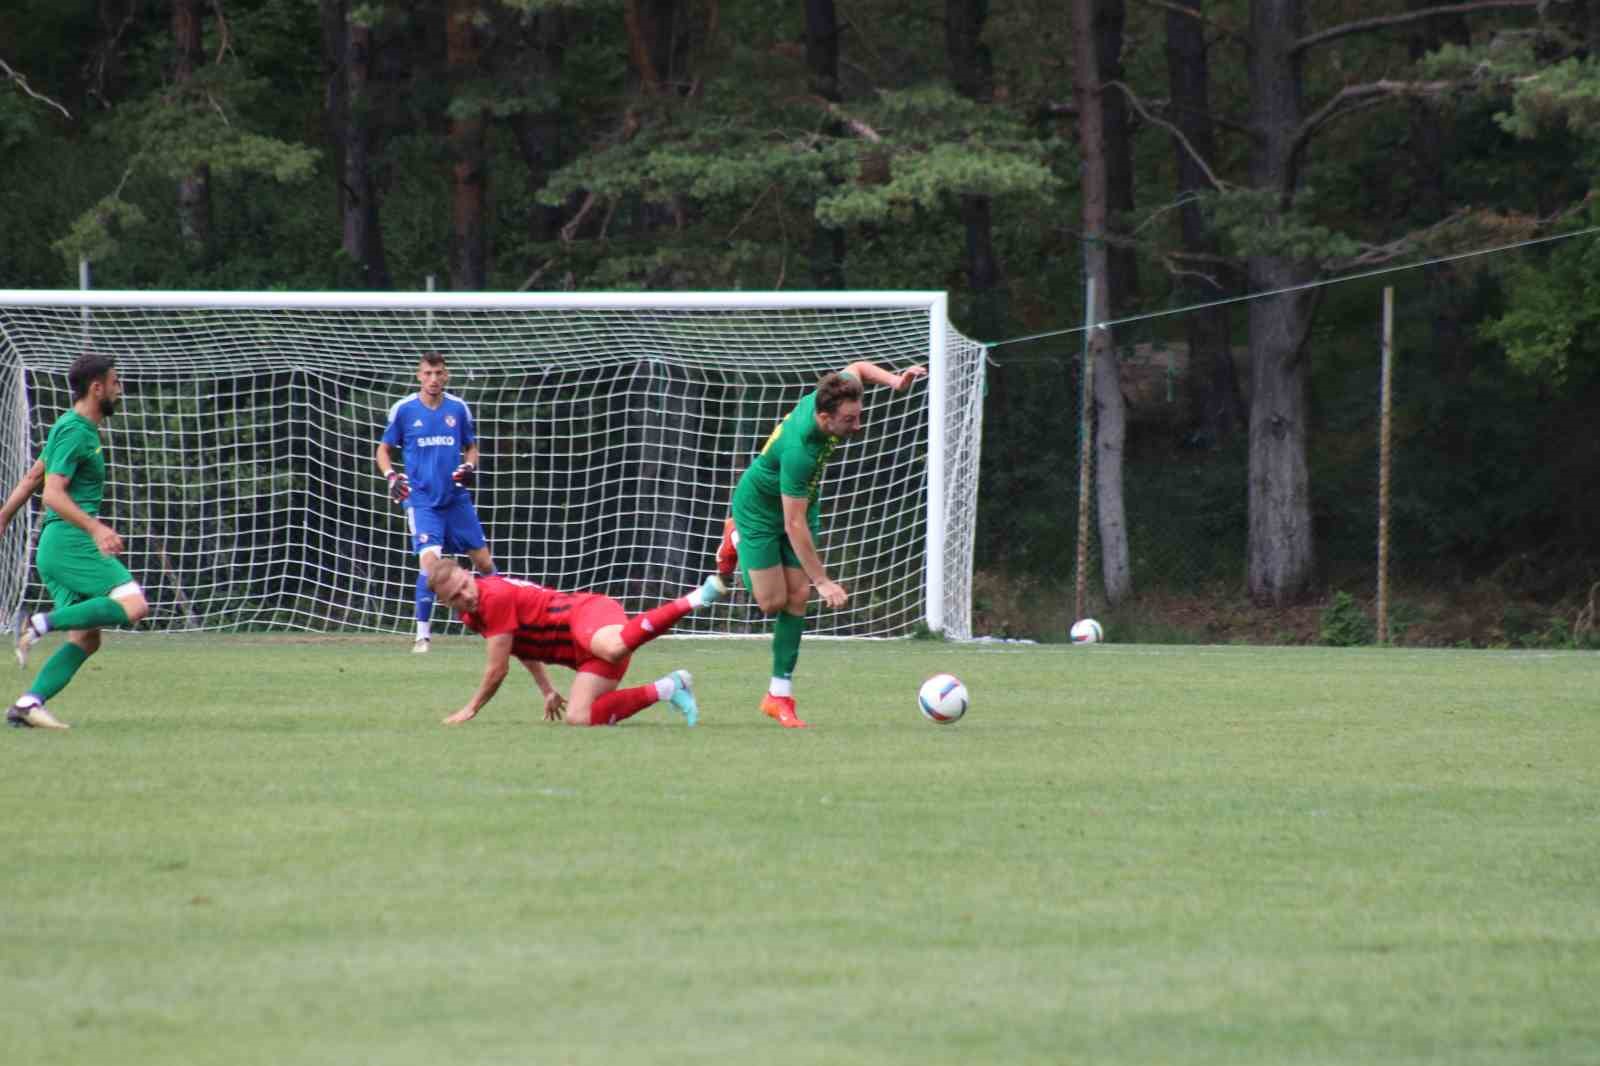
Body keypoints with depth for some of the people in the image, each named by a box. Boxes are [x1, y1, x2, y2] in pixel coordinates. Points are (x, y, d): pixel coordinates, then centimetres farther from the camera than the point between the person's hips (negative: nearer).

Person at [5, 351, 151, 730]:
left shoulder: (73, 427, 20)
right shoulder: (76, 431, -10)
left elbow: (32, 479, 28)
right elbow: (53, 493, -19)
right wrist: (96, 528, -28)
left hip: (57, 546, 10)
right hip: (69, 540, -10)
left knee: (86, 639, 5)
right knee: (133, 605, -20)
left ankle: (29, 703, -6)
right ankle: (40, 624, -22)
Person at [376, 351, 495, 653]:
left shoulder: (458, 408, 2)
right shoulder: (403, 410, -3)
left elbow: (471, 447, 15)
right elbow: (384, 449, 8)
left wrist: (469, 467, -6)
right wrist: (391, 476, -10)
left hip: (457, 500, 3)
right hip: (421, 501, -3)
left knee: (484, 562, 7)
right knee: (430, 561, -19)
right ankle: (423, 634, -10)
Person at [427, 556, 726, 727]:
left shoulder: (494, 596, -14)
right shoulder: (471, 613, 16)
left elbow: (497, 669, -10)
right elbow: (524, 648, 34)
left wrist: (469, 710, 3)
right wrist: (547, 691, 30)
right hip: (583, 649, 10)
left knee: (612, 648, -46)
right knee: (578, 719, -10)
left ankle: (693, 600, -36)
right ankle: (667, 689, -2)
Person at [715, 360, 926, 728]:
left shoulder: (832, 396, -23)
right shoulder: (799, 449, -41)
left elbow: (855, 369, 4)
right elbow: (793, 525, -36)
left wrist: (894, 380, -14)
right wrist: (823, 581, -34)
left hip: (802, 502, 6)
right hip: (759, 507, -6)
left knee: (798, 595, -2)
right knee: (772, 602, -5)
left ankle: (780, 693, 3)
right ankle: (736, 542, 25)